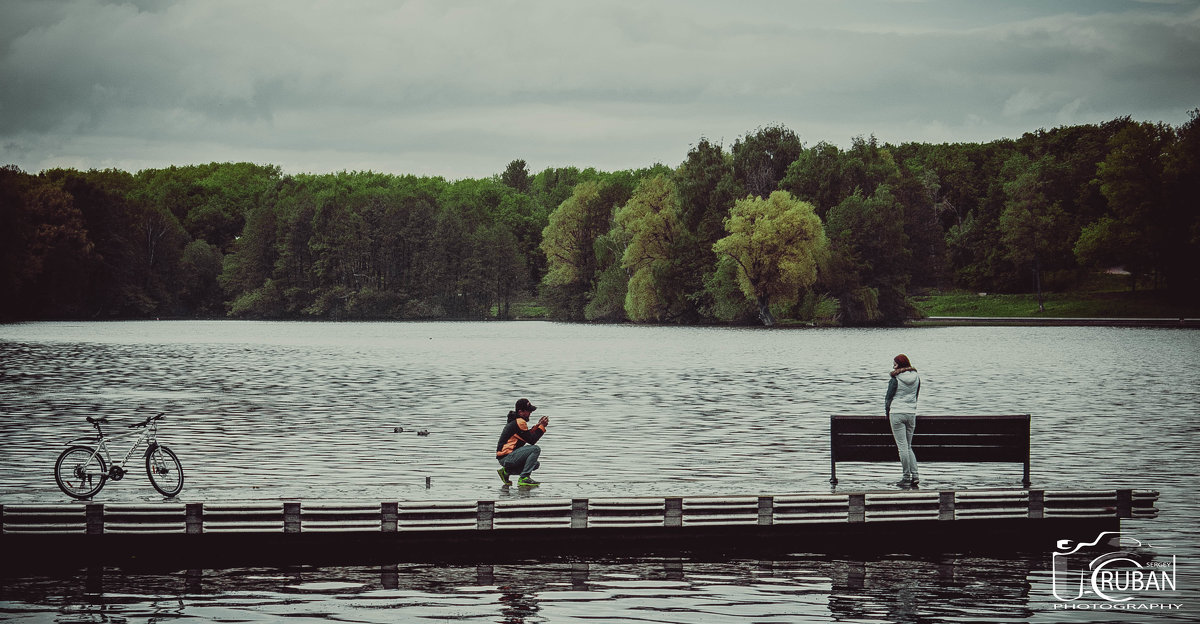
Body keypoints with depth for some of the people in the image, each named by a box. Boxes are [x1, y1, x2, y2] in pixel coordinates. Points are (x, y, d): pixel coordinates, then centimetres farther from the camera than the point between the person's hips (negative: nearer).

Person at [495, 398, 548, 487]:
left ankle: (506, 471, 13)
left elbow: (527, 435, 23)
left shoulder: (515, 421, 16)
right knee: (536, 449, -20)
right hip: (506, 457, -10)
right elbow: (532, 440, -15)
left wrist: (538, 425, 14)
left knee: (536, 464, 18)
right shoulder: (520, 422, -16)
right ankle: (524, 478, -19)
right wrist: (542, 426, -8)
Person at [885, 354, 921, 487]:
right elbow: (915, 397, 14)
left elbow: (889, 398, -4)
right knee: (908, 446, 14)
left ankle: (907, 478, -3)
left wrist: (887, 414, 9)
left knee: (902, 446, -3)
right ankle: (915, 475, 2)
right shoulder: (916, 378, 7)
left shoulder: (895, 379, -9)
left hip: (896, 413, -5)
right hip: (911, 413, 5)